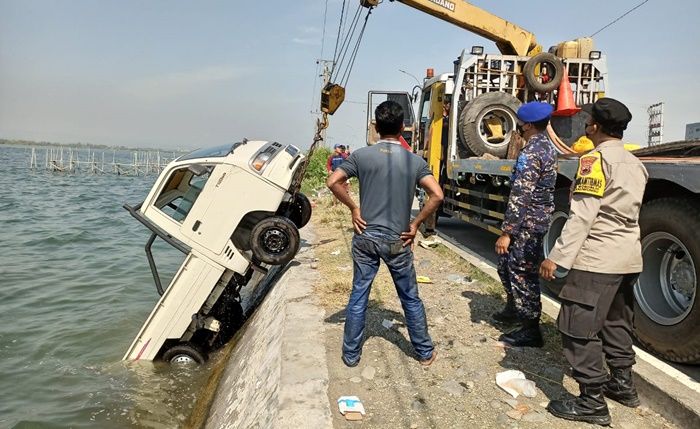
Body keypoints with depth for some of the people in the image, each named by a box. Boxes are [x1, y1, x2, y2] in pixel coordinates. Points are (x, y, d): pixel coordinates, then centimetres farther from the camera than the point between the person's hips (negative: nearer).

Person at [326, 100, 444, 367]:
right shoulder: (414, 161, -4)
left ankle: (351, 355, 21)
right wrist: (416, 223, -4)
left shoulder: (361, 156, -4)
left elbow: (333, 182, -10)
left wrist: (353, 208, 0)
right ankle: (425, 353, 28)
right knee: (410, 299, 14)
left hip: (366, 238, 1)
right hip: (397, 241, 0)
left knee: (358, 297, 11)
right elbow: (437, 195, -13)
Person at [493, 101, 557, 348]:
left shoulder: (531, 152, -21)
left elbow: (520, 197, -24)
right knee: (506, 263, 22)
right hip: (540, 217, 10)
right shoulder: (548, 146, 11)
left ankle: (530, 331, 10)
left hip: (528, 222, -10)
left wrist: (507, 232, -22)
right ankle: (514, 309, 39)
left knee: (522, 272, -1)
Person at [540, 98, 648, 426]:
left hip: (598, 259, -9)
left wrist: (557, 258, -20)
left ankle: (592, 402, 2)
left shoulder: (596, 159, -13)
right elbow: (627, 212, 18)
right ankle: (622, 383, 34)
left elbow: (582, 216, -20)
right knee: (616, 322, 22)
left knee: (579, 328, -3)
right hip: (629, 257, 9)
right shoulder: (635, 164, 13)